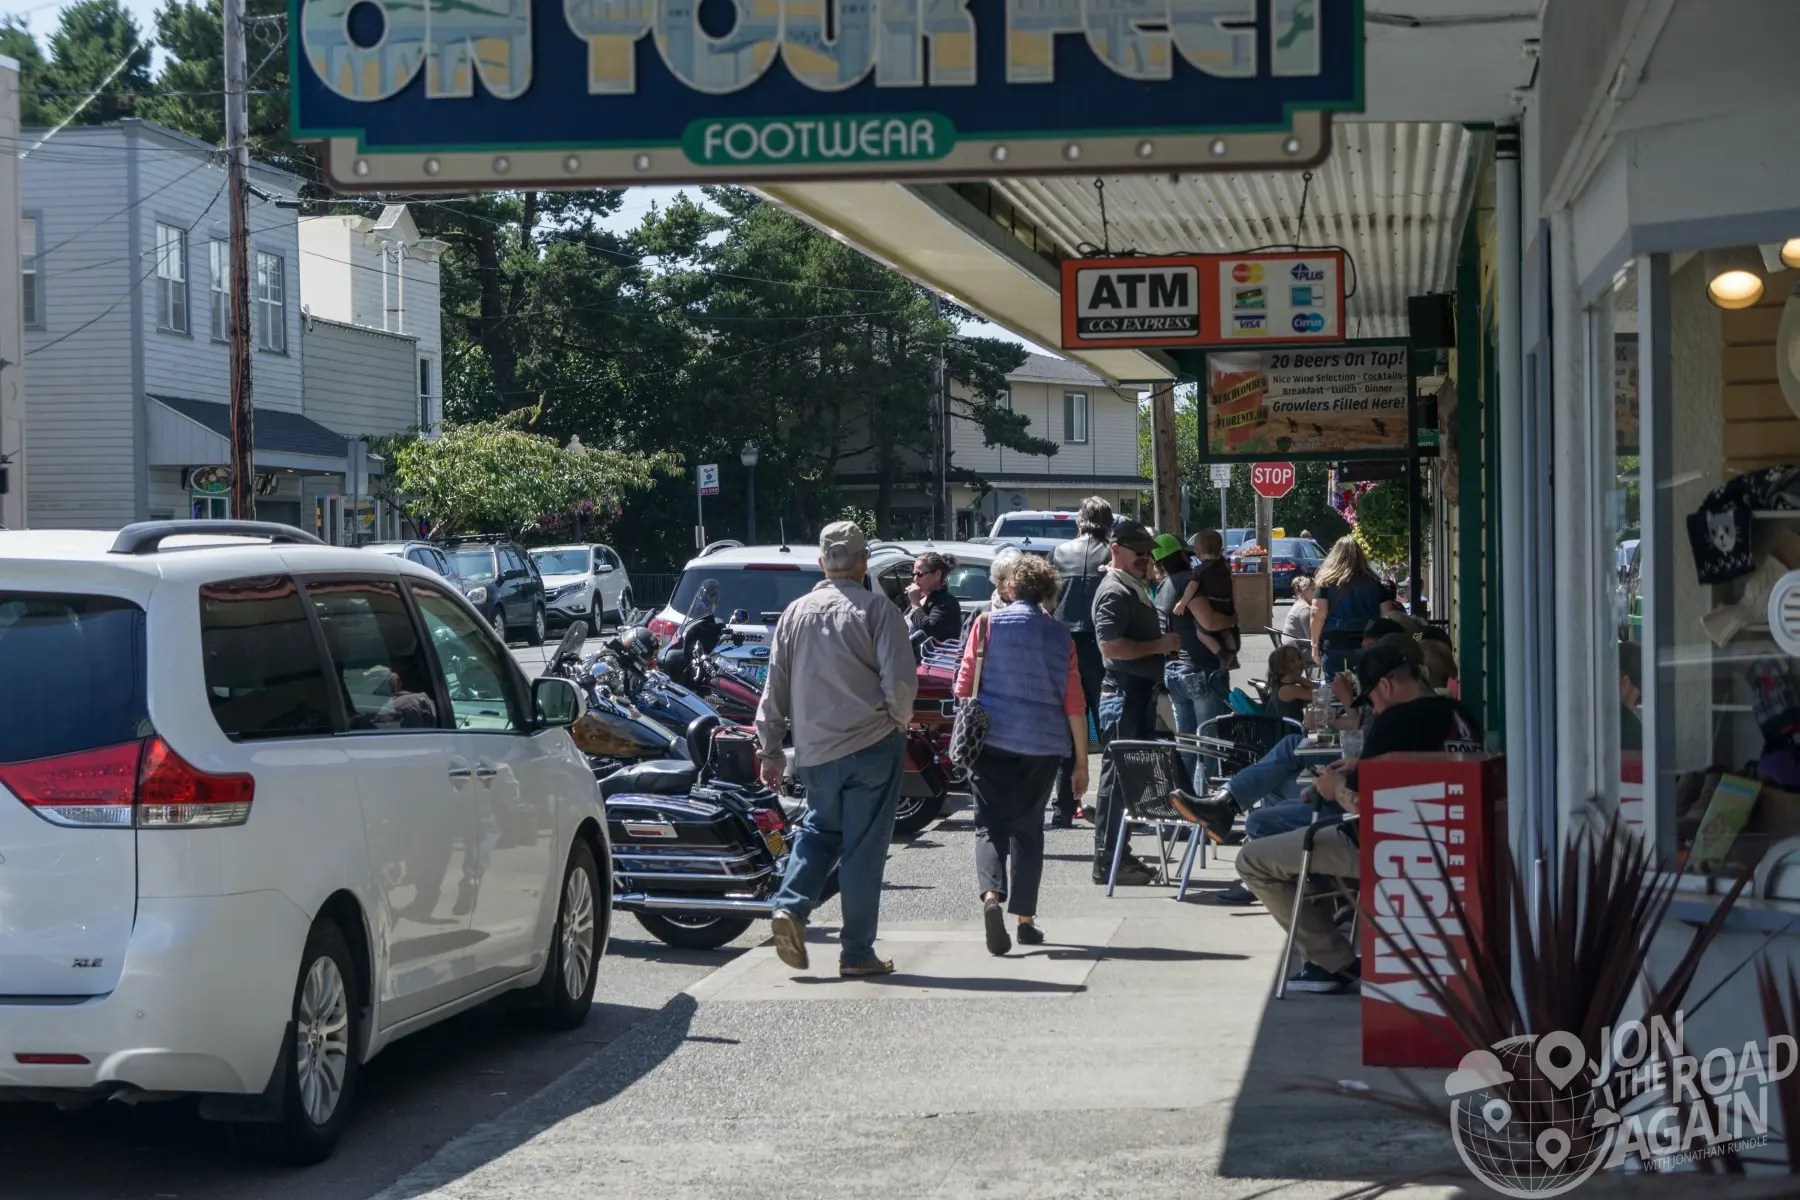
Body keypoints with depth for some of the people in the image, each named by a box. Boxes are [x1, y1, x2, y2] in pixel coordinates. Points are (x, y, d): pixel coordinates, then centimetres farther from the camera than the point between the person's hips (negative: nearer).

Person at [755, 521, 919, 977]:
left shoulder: (796, 613, 6)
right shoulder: (877, 611, -8)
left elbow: (775, 688, 9)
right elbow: (899, 679, -14)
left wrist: (771, 750, 16)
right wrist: (899, 721, 6)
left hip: (813, 751, 4)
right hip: (871, 746, -4)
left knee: (819, 829, 22)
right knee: (863, 847, 2)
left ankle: (791, 906, 0)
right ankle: (857, 952, 4)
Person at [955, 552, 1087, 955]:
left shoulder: (987, 624, -2)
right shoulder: (1058, 635, 4)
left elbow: (964, 685, -4)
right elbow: (1074, 703, 2)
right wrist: (1081, 761, 8)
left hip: (992, 739, -2)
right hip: (1043, 744, 2)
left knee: (990, 824, 2)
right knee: (1027, 827, 13)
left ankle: (991, 895, -23)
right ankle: (1025, 917, 14)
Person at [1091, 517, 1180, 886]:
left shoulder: (1136, 587, 19)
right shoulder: (1114, 592, -13)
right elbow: (1110, 645, -25)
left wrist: (1164, 645, 16)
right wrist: (1158, 645, -18)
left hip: (1140, 693, 10)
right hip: (1123, 694, -10)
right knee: (1117, 777, -7)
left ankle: (1119, 855, 20)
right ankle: (1107, 862, -5)